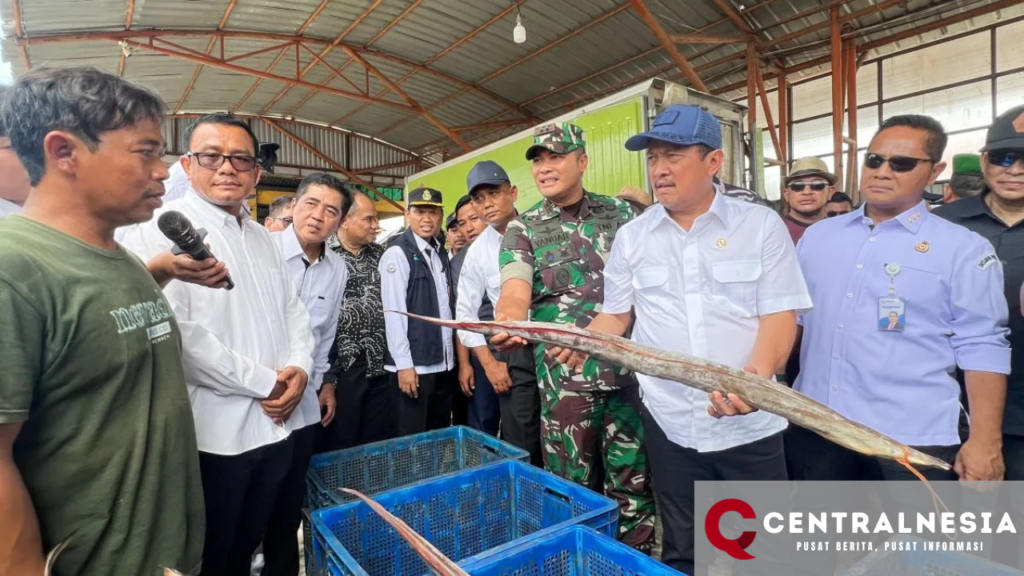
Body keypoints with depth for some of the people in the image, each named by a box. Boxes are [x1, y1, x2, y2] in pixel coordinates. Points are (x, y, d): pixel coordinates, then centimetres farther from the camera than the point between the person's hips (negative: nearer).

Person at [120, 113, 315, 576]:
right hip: (213, 430, -6)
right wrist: (263, 382, -15)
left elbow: (294, 310, 13)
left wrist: (299, 367, -5)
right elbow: (174, 331, -22)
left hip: (276, 424, 7)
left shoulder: (262, 237, 12)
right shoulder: (162, 229, -11)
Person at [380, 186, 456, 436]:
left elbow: (448, 306, 11)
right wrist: (404, 364, -17)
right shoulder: (397, 254, -10)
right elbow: (394, 311, -15)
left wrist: (453, 355, 8)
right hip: (414, 364, -6)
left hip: (444, 363, 7)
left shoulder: (442, 254, 11)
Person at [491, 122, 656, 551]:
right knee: (572, 486, 10)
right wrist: (508, 321, -36)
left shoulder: (619, 213, 8)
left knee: (634, 480, 12)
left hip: (630, 367, 2)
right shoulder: (523, 229, 1)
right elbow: (515, 291, -16)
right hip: (565, 375, -2)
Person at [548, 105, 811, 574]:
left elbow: (780, 315, -8)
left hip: (750, 423, -1)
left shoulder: (761, 225, -2)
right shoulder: (631, 236, 3)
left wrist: (757, 373, -26)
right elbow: (617, 314, 7)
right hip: (669, 423, 2)